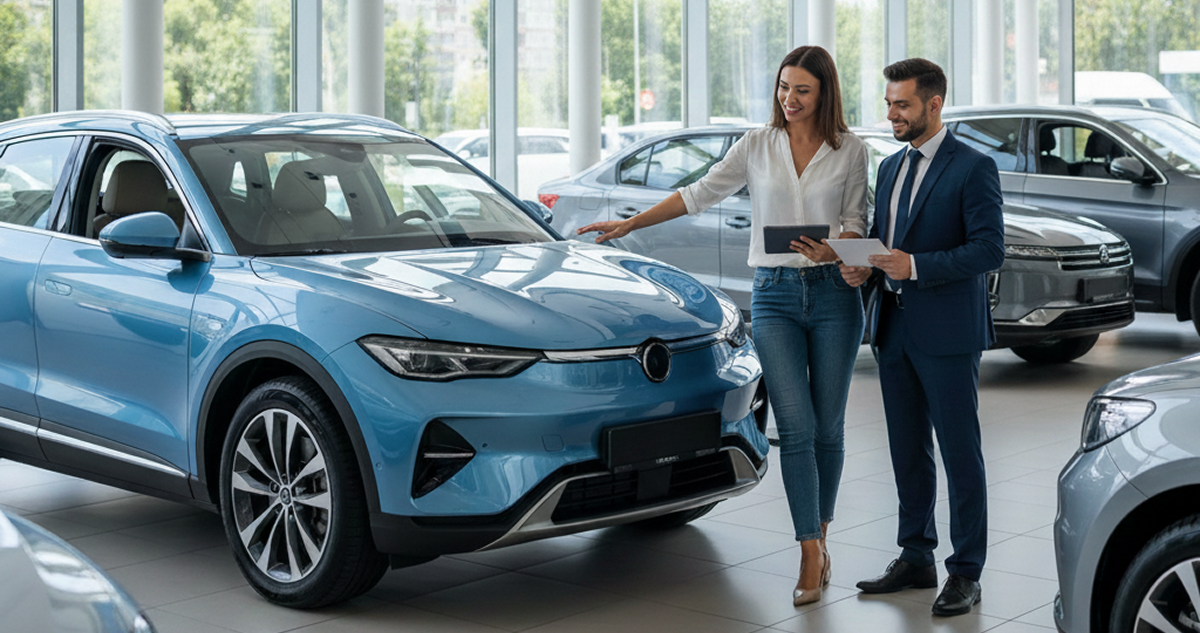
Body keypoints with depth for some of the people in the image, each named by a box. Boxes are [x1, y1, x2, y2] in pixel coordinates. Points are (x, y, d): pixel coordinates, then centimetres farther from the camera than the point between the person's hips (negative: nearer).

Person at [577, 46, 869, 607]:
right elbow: (700, 193, 7)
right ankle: (811, 556, -4)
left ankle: (819, 536, 22)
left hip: (833, 292, 0)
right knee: (796, 427, -7)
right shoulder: (757, 145, 5)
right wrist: (629, 224, 3)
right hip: (774, 293, 0)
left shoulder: (850, 149, 3)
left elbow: (856, 219, 5)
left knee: (827, 426, 5)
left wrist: (833, 249, -17)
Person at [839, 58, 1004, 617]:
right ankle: (915, 559, 25)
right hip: (894, 329, 7)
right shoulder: (891, 167, 15)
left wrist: (915, 266, -23)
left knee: (960, 454, -1)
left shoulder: (974, 168, -9)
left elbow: (990, 249, -15)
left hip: (948, 334, -7)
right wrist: (862, 267, -1)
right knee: (908, 452, 14)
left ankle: (966, 573, 8)